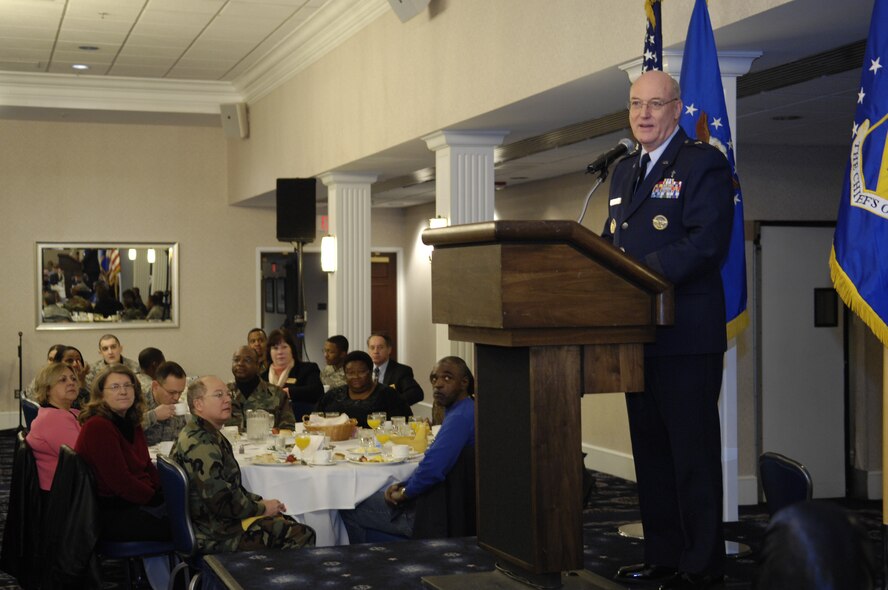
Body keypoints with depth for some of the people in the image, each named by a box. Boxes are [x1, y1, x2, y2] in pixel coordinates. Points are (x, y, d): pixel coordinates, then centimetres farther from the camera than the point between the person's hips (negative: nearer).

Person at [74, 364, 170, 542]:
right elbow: (121, 483, -19)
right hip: (111, 515, -9)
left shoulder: (132, 425, 13)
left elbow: (147, 467, 17)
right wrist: (158, 499, -13)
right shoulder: (97, 427, -15)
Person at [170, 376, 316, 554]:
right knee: (302, 536, -14)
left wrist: (260, 502, 7)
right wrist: (262, 508, -11)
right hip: (215, 536, -11)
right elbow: (223, 502, -24)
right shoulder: (200, 445, -22)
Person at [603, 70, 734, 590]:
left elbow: (706, 242, -17)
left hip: (686, 334, -8)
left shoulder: (703, 164, -5)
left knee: (693, 453, -1)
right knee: (651, 450, 14)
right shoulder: (623, 171, 19)